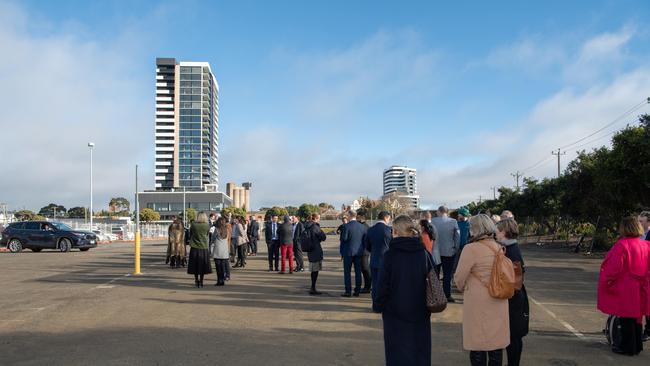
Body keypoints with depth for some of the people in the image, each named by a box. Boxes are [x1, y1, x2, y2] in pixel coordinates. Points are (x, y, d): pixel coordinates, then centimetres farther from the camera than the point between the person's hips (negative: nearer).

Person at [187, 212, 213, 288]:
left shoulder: (193, 225, -5)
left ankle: (196, 279, 15)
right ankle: (201, 281, 8)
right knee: (202, 265, 7)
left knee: (195, 265, 11)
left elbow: (190, 234, 6)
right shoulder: (206, 226, -5)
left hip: (194, 247, 0)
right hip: (204, 247, 0)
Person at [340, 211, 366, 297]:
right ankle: (357, 291, 13)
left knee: (347, 272, 3)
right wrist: (362, 250, 13)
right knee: (358, 272, 10)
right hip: (359, 252, 5)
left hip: (348, 252, -5)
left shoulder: (346, 226, -12)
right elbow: (365, 240, 5)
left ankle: (348, 291, 3)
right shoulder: (362, 227, 3)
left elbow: (343, 239, -12)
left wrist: (341, 252, -3)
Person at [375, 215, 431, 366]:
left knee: (398, 353, 9)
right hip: (420, 312, 3)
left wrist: (379, 305, 1)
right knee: (419, 350, 16)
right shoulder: (423, 253, -4)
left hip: (395, 311, -3)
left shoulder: (390, 254, -13)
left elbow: (383, 284, -12)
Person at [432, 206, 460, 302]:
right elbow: (457, 236, -6)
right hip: (449, 252, -1)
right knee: (448, 275, 6)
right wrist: (455, 249, 5)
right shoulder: (453, 222, -9)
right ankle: (447, 296, 7)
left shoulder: (433, 221, -8)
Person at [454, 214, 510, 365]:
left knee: (478, 347, 7)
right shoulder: (499, 248, 0)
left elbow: (459, 278, -12)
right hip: (498, 303, 6)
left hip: (478, 304, -5)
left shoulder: (471, 249, -17)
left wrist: (464, 288, 8)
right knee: (496, 344, 16)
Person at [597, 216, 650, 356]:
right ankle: (637, 346, 27)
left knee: (626, 319, 3)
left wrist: (606, 282, -7)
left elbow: (613, 268, -19)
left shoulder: (622, 245, -20)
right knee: (636, 318, 17)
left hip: (624, 290, -7)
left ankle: (627, 347, 11)